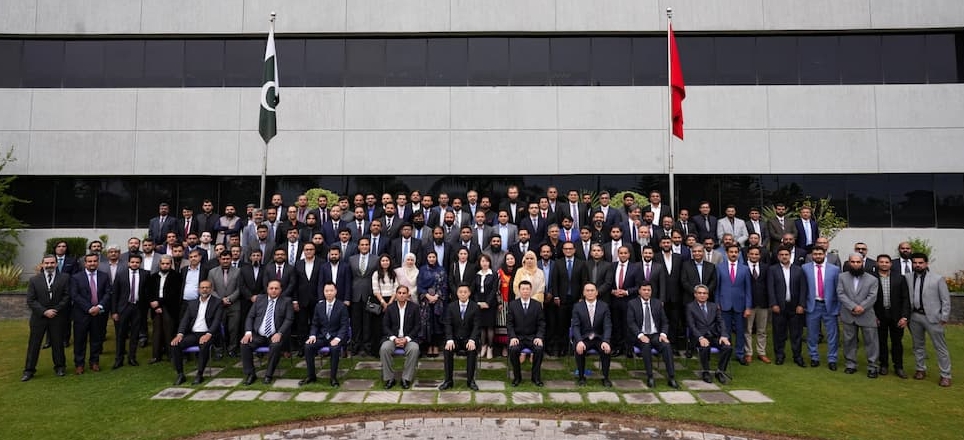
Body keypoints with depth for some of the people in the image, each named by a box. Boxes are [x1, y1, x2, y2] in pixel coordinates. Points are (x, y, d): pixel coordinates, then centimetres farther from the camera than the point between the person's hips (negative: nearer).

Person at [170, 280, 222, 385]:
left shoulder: (216, 303, 5)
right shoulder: (192, 303, 18)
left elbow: (216, 321, -6)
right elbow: (185, 320, 10)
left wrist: (208, 334, -22)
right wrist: (180, 334, -8)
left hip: (207, 334, -4)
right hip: (192, 334, 4)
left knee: (204, 345, -36)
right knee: (175, 344, -20)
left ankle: (200, 375, -23)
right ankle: (180, 374, -11)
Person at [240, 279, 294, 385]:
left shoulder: (286, 301, 5)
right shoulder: (259, 299, 15)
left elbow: (289, 320, -3)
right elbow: (250, 317, 11)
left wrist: (279, 333, -19)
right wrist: (248, 332, -6)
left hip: (275, 336, -3)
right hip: (258, 335, 3)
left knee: (276, 345, -34)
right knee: (244, 344, -23)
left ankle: (268, 375, -18)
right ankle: (250, 374, -9)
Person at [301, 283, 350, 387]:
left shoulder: (342, 306, -3)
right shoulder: (319, 306, 9)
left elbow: (344, 326, -7)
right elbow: (315, 324, 12)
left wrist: (337, 338, -23)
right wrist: (312, 335, -8)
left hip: (336, 337, -4)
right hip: (322, 336, 4)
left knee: (334, 348, -35)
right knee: (308, 346, -22)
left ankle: (333, 377, -19)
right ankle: (311, 376, -7)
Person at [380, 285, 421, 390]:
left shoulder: (414, 307, 3)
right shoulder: (390, 308, 6)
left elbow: (417, 326, 1)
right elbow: (385, 326, 4)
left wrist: (406, 338, -12)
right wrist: (394, 338, -12)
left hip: (408, 338, -1)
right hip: (393, 337, 1)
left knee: (414, 349, -33)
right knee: (384, 349, -29)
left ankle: (406, 378, -18)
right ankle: (389, 378, -15)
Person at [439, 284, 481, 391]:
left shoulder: (475, 307, -1)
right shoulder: (451, 307, 4)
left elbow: (476, 326, -6)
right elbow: (448, 325, -2)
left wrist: (472, 340, -23)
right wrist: (450, 340, -19)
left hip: (469, 339, -1)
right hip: (455, 338, 1)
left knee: (472, 350, -32)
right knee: (448, 350, -28)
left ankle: (471, 380, -19)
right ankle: (448, 380, -17)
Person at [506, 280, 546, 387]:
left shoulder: (537, 305, 4)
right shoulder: (513, 304, 3)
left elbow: (541, 324, 3)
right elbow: (509, 323, 1)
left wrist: (539, 337, -14)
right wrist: (512, 337, -15)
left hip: (532, 337, 0)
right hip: (517, 336, 0)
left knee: (539, 348, -31)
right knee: (513, 349, -31)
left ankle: (536, 377, -10)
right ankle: (517, 377, -10)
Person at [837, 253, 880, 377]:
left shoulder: (872, 279, 2)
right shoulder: (842, 277, 4)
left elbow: (872, 297, -6)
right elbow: (841, 294, -6)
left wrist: (861, 307, -18)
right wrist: (853, 306, -17)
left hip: (867, 315, -1)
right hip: (848, 316, 1)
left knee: (870, 341, 3)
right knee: (849, 341, 9)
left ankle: (872, 367, 12)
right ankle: (850, 365, 19)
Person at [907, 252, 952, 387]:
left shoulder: (937, 278, -5)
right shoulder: (908, 278, 3)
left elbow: (946, 299, -3)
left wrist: (944, 318, -6)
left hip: (932, 317, -4)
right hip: (914, 316, 4)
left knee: (940, 347, 1)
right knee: (918, 345, 14)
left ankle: (945, 375, 8)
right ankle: (921, 369, 27)